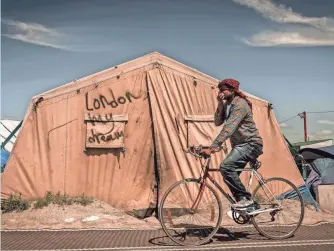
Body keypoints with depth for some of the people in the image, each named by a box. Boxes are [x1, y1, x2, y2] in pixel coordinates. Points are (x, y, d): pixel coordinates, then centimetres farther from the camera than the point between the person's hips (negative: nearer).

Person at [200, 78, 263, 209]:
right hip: (239, 144, 10)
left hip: (251, 143, -10)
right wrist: (220, 104, -13)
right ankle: (247, 204, 22)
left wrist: (212, 148, -36)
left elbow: (228, 128, -30)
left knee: (226, 166, -27)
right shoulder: (226, 104, 9)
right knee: (231, 174, 7)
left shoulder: (240, 105, -20)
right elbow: (217, 122, 0)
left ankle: (245, 198, -14)